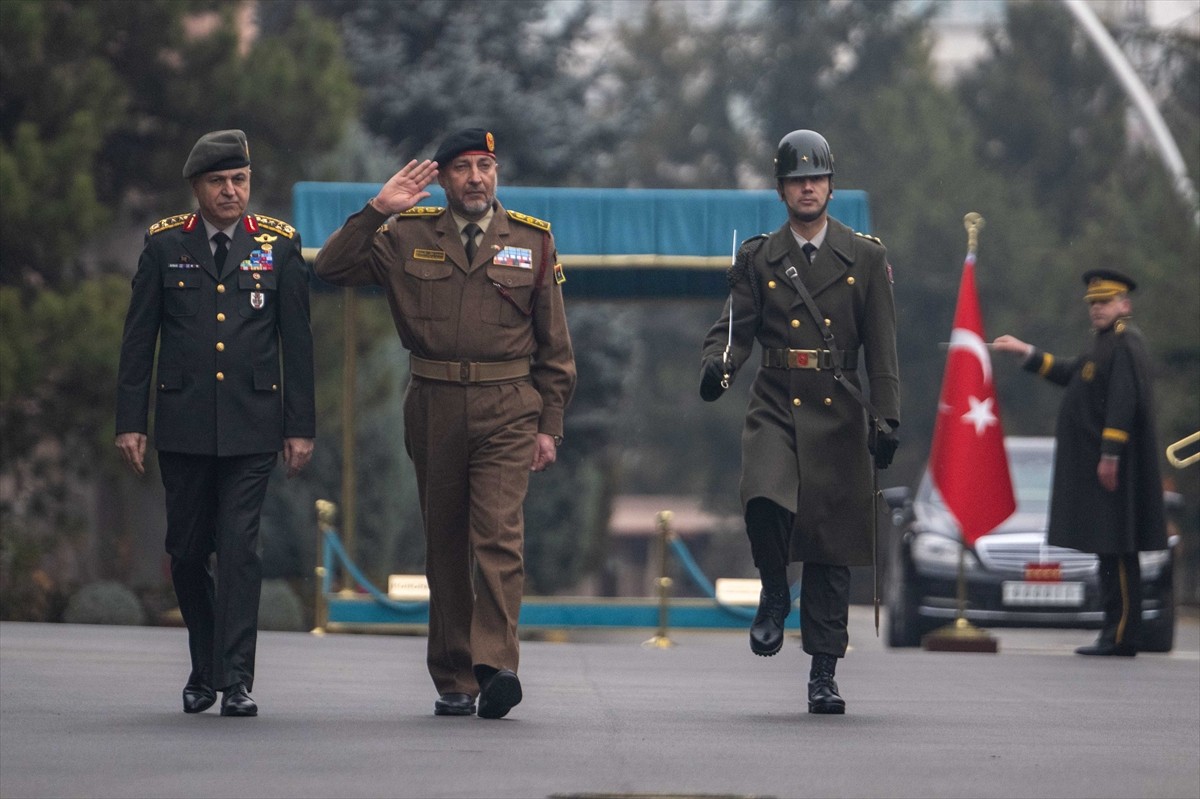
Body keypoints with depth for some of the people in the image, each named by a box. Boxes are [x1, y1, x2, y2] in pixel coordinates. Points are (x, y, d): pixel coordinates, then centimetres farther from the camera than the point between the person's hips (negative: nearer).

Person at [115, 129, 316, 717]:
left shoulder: (279, 244, 5)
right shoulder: (164, 245, 5)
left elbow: (296, 342, 6)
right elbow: (138, 339, 7)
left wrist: (300, 426, 3)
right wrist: (130, 421, 1)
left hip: (252, 425, -1)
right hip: (183, 425, 1)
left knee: (240, 550, -9)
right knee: (186, 552, 7)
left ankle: (237, 680, -8)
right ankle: (203, 668, 26)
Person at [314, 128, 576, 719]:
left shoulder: (532, 240, 7)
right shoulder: (407, 236, 7)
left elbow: (554, 344, 9)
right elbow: (331, 268, 0)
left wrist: (549, 425, 4)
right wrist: (377, 210, -8)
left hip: (507, 410, -2)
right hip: (434, 408, 2)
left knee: (499, 536, -17)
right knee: (444, 545, 7)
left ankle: (495, 666, -24)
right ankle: (453, 681, 14)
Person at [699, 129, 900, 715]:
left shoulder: (866, 259, 8)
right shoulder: (757, 259, 10)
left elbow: (881, 349, 6)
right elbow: (735, 328, 6)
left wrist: (887, 420, -3)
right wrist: (717, 365, -17)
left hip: (838, 414, 0)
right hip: (775, 408, 0)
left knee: (831, 544, 1)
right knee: (765, 500, -28)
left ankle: (823, 674, 9)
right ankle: (774, 593, 3)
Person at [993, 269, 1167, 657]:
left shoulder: (1126, 342, -12)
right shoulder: (1107, 343, 20)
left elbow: (1124, 401, -20)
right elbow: (1070, 373, 29)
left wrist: (1110, 455, -24)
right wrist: (1025, 352, 26)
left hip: (1112, 468, -10)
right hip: (1094, 466, 10)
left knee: (1117, 551, -10)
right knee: (1110, 552, 10)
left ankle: (1122, 637, -10)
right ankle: (1115, 634, 11)